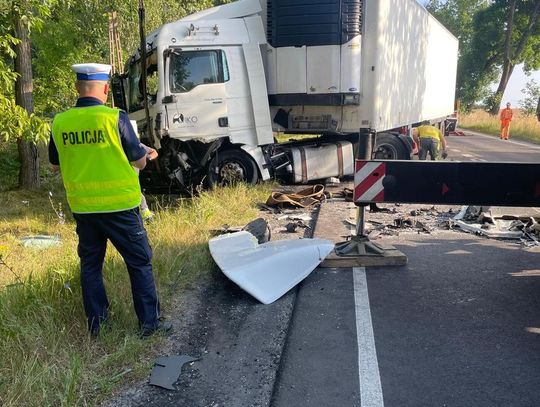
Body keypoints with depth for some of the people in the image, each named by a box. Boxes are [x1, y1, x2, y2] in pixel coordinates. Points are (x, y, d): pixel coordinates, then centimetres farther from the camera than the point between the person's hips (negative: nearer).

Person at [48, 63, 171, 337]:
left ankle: (96, 324, 25)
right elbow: (139, 162, -7)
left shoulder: (59, 122, -1)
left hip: (82, 207, 4)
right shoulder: (114, 118, -13)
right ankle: (149, 322, 13)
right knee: (139, 263, 8)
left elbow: (55, 165, 11)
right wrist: (144, 152, 15)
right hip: (119, 204, -4)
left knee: (90, 264, 17)